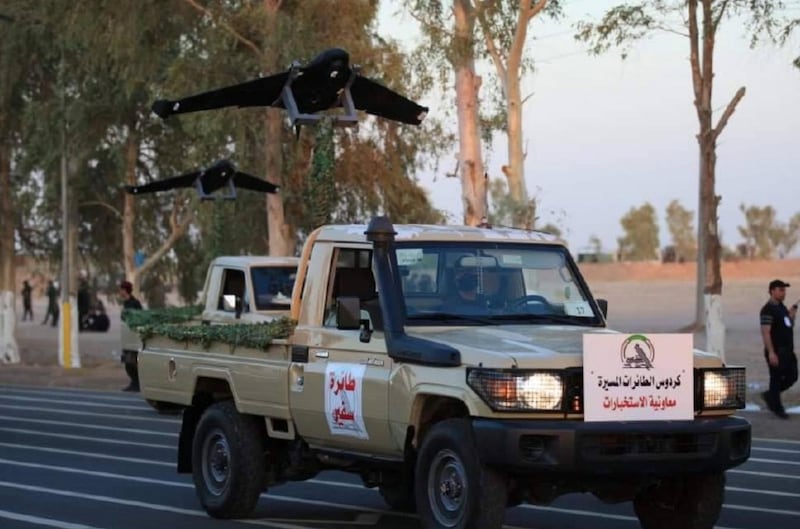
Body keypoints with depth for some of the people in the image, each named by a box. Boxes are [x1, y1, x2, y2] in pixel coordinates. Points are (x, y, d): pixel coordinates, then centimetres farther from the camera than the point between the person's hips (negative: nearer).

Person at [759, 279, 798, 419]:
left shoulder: (782, 307, 14)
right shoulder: (768, 310, -14)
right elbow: (765, 332, -20)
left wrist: (792, 315, 4)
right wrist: (771, 353, -25)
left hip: (788, 350, 9)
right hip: (776, 352, -9)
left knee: (792, 377, 11)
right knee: (776, 379, 0)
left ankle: (770, 395, 26)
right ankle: (777, 407, 10)